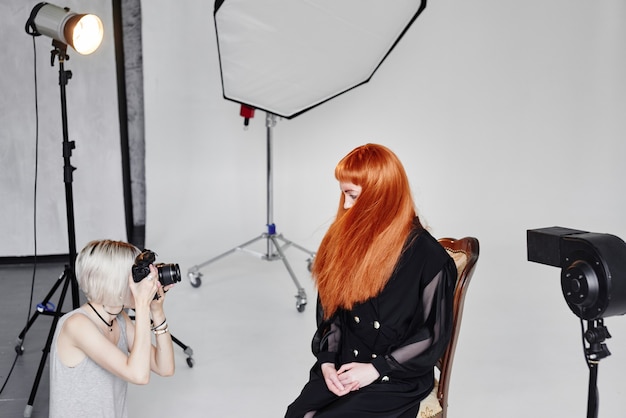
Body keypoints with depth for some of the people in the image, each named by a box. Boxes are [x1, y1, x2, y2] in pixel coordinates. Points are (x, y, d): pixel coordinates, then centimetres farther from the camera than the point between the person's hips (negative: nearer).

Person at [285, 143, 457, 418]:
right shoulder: (346, 239, 4)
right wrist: (327, 361, -3)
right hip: (344, 368, 4)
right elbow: (330, 309, 10)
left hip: (397, 378, -4)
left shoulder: (426, 256, -12)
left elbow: (435, 334, -7)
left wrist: (376, 369, -12)